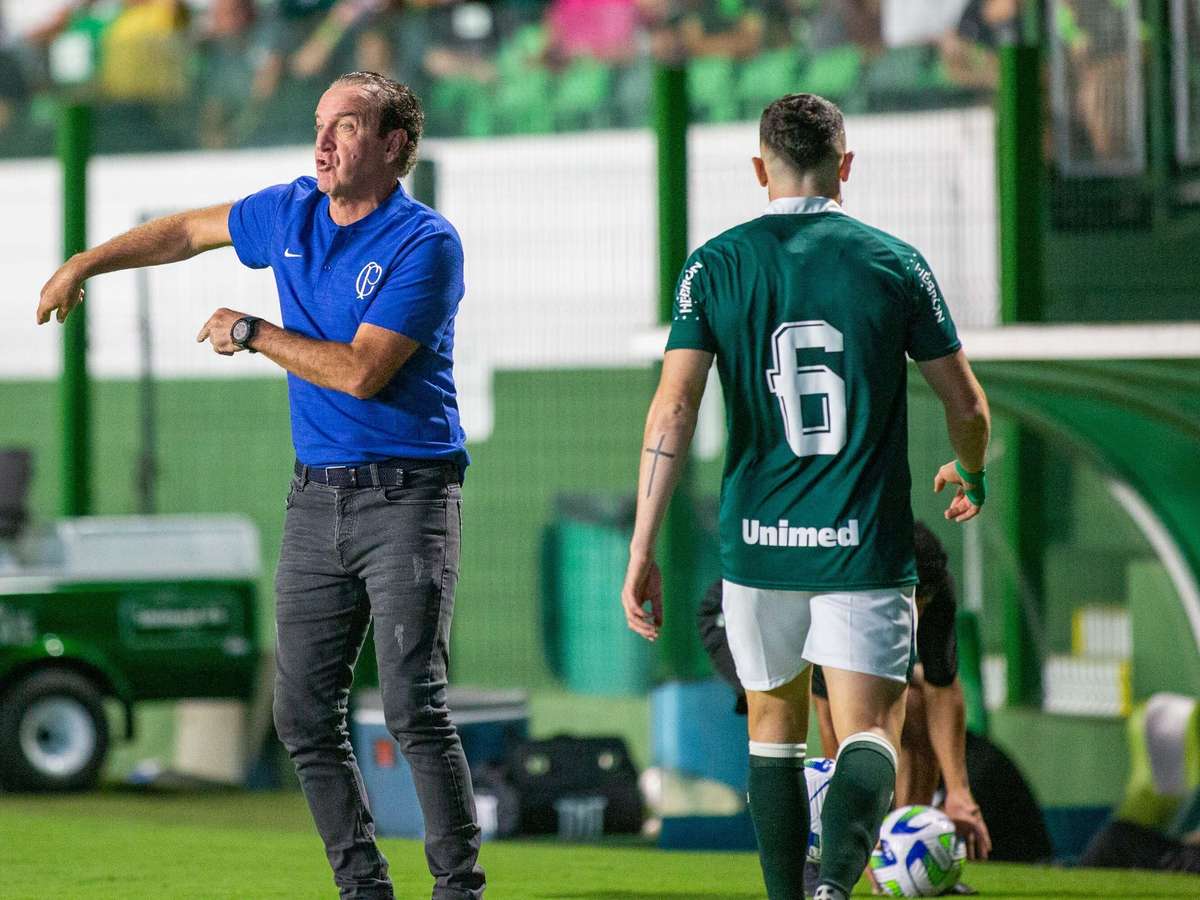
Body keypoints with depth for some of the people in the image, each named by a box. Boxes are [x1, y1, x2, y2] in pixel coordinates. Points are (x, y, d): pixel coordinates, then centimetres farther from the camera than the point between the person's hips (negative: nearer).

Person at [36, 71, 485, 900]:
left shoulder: (426, 244, -12)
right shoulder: (291, 214, 9)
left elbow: (361, 371, -19)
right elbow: (191, 230, 28)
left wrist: (251, 334, -8)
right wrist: (85, 265, 33)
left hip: (406, 494, -7)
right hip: (316, 495, 7)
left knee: (414, 707, -15)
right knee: (305, 714, 4)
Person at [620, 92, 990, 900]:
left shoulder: (716, 265, 0)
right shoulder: (897, 264, -1)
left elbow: (673, 410, -8)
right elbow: (967, 406, 4)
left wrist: (643, 550, -7)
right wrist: (972, 477, 27)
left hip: (759, 542, 2)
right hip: (866, 547, -2)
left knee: (774, 725, 20)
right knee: (869, 734, -4)